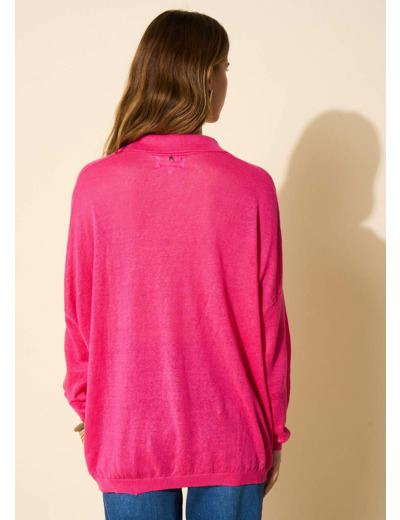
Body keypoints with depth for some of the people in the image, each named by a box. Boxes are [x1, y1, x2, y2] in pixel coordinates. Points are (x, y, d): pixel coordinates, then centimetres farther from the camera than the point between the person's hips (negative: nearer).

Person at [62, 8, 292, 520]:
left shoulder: (94, 184, -9)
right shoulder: (251, 187, -12)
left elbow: (79, 316, -2)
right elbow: (268, 321, -6)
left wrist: (86, 407, 13)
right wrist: (275, 431, 7)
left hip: (127, 436, 1)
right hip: (229, 439, 0)